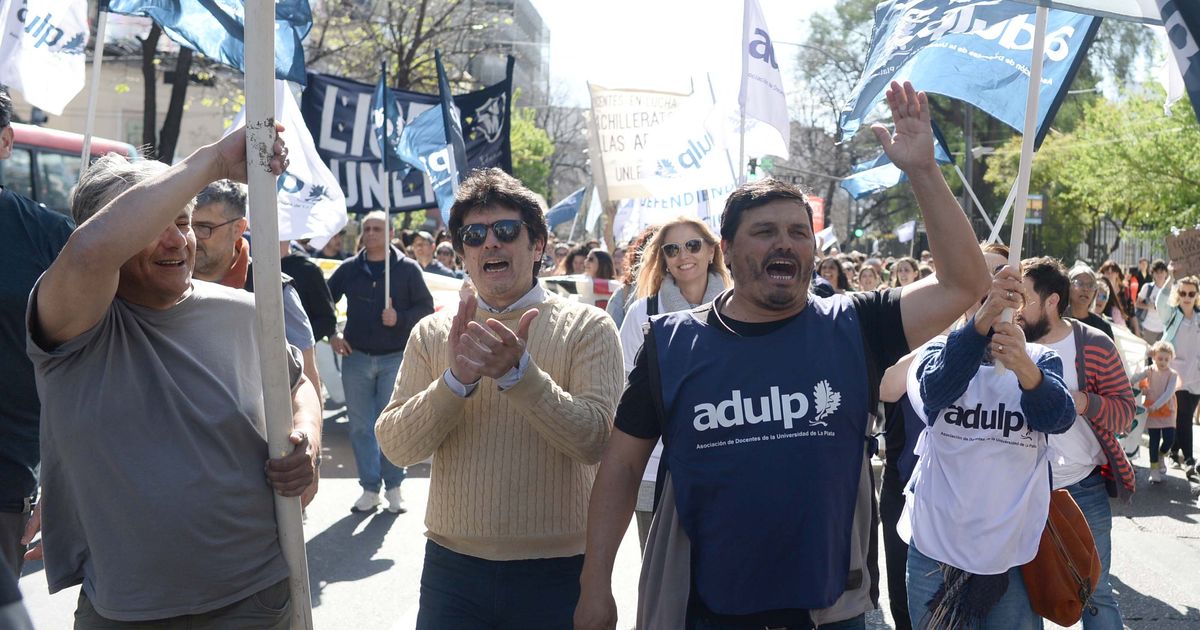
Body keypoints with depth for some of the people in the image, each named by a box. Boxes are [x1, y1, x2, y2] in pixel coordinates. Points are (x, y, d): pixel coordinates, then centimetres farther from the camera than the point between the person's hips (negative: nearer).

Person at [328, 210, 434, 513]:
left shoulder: (408, 268, 0)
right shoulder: (349, 269, 7)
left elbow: (426, 306, 1)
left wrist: (400, 318, -15)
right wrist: (332, 334, 4)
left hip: (395, 358, -2)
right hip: (356, 357, 3)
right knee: (361, 426, 5)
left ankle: (394, 487, 15)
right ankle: (370, 488, 15)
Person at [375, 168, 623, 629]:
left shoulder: (587, 327, -5)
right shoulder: (432, 334, 3)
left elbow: (592, 440, -15)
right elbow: (396, 447, -4)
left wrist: (517, 371, -27)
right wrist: (457, 379, -20)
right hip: (453, 562, 2)